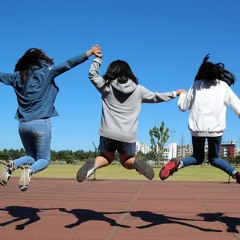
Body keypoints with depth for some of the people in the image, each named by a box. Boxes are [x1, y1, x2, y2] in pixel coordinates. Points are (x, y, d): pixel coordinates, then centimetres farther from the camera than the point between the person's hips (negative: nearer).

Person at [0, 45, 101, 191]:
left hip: (23, 124, 5)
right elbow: (68, 64, -6)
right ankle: (29, 170, -25)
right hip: (41, 123, -4)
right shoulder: (45, 72, -1)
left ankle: (12, 165, -10)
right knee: (44, 160, 8)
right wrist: (89, 53, -4)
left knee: (31, 157, 21)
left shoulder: (17, 77, 11)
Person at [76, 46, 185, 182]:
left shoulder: (106, 86, 4)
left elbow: (93, 74, 19)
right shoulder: (138, 90, 6)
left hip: (108, 133, 0)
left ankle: (93, 164, -11)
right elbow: (156, 97, 18)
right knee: (127, 162, 20)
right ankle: (136, 163, -15)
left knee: (106, 158, 22)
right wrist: (175, 93, 33)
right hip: (128, 135, 0)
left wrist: (98, 58, 28)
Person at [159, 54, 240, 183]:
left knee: (198, 157, 16)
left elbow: (183, 106, 14)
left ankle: (178, 163, -15)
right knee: (214, 158, 17)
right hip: (215, 128, -1)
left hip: (197, 127, 1)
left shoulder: (196, 85, 12)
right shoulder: (223, 85, 11)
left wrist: (182, 95, 33)